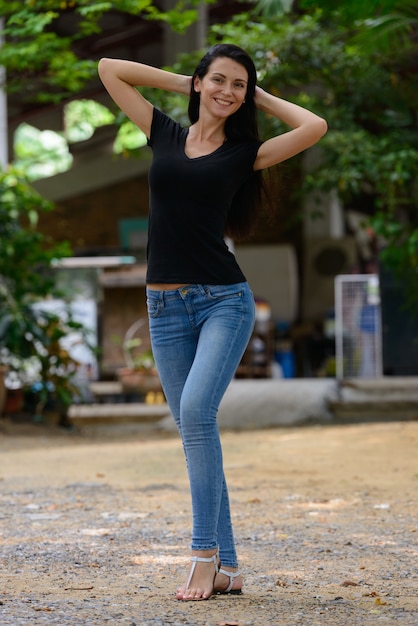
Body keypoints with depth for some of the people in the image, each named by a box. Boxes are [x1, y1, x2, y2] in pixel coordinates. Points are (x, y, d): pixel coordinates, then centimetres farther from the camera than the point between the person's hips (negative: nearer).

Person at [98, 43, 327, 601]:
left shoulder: (244, 152, 6)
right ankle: (227, 566, 6)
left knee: (196, 411, -22)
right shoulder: (164, 134, 13)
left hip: (225, 301, -3)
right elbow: (109, 68, 16)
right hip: (166, 306, 3)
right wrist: (183, 84, 15)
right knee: (194, 429, 2)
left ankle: (206, 555, -18)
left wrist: (260, 97, 7)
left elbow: (315, 127, -7)